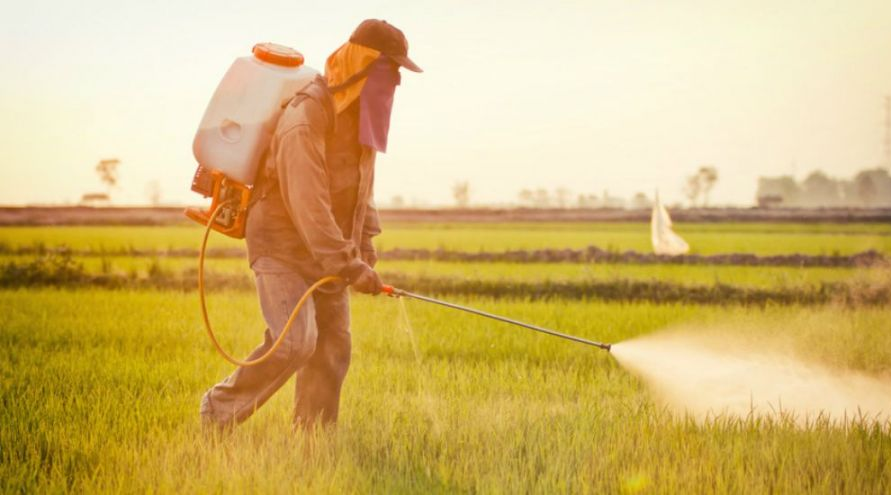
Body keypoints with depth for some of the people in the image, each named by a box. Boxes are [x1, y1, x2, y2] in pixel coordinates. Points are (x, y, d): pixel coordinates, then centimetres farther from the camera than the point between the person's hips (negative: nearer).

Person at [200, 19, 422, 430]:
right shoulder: (305, 119, -23)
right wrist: (348, 265, -27)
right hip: (282, 247, -9)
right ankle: (220, 409, -2)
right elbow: (307, 205, -27)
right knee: (293, 342, -20)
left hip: (326, 253, 9)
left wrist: (365, 246, 11)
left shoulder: (363, 114, 6)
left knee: (333, 349, 5)